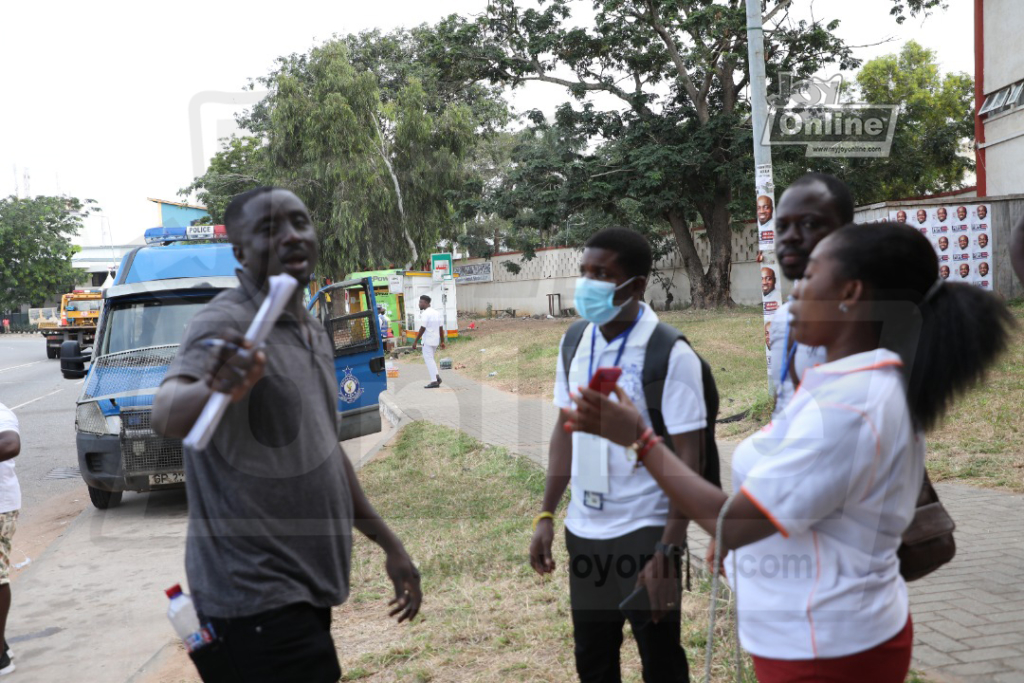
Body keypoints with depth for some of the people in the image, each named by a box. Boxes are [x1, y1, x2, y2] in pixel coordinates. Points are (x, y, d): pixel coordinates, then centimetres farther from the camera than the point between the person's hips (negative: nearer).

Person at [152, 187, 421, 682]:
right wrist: (213, 390, -56)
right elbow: (166, 414, -34)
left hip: (304, 586, 8)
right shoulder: (227, 324, -14)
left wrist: (390, 545, 18)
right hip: (257, 599, -8)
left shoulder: (314, 333, 12)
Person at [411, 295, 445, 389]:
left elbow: (422, 329, -17)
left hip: (427, 341, -8)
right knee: (430, 359, 19)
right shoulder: (437, 313, 12)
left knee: (429, 360, -3)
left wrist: (415, 341, -13)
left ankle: (434, 381, -6)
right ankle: (437, 376, 5)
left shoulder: (425, 314, -14)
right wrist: (442, 341, 16)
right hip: (435, 340, 8)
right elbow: (441, 328, 12)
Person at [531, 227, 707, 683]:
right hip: (584, 531, 5)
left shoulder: (670, 354, -16)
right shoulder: (573, 345, 2)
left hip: (645, 533, -5)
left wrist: (667, 550, -21)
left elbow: (687, 457, -16)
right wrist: (546, 515, 7)